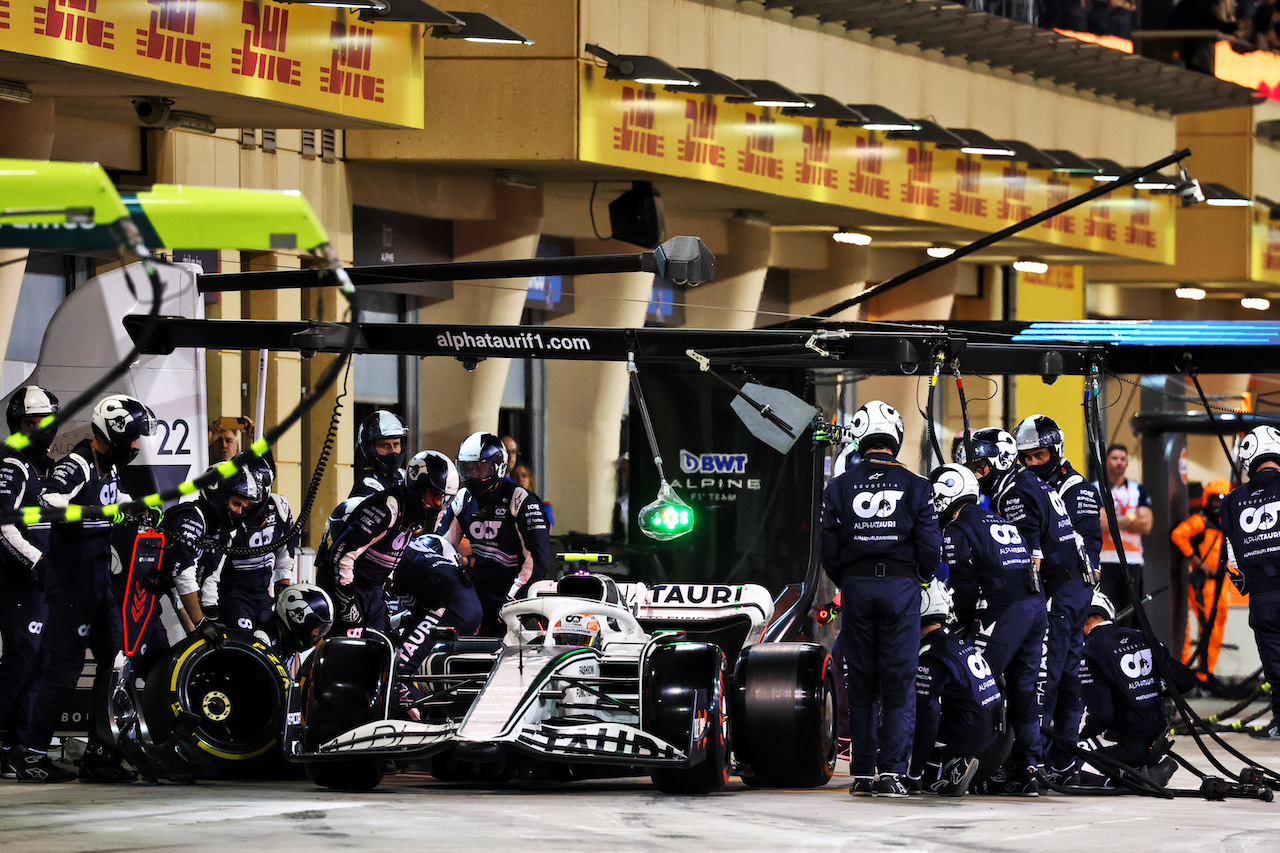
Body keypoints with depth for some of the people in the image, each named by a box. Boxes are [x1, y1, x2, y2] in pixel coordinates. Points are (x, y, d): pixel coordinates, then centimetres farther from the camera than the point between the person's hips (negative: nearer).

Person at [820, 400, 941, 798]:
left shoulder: (839, 487, 1)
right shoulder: (914, 486, -2)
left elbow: (828, 547, 2)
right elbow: (930, 543, -2)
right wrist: (922, 578, 17)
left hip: (856, 586, 1)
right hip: (901, 585, -1)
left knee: (861, 684, 7)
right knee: (898, 682, 1)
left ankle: (862, 774, 7)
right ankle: (891, 772, -5)